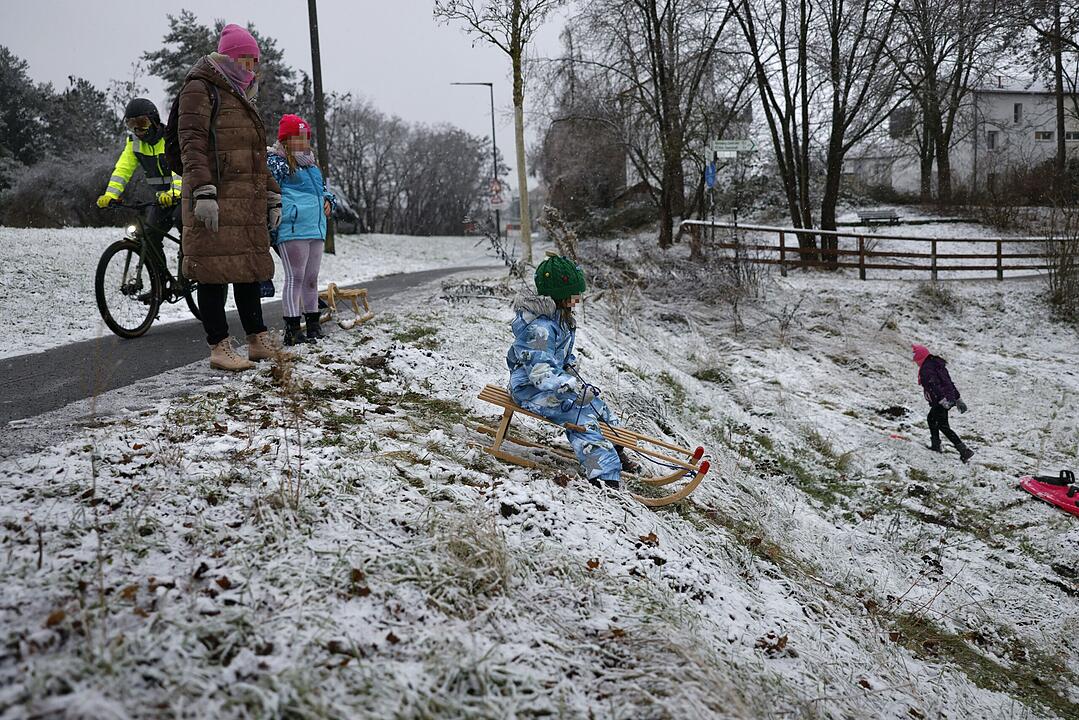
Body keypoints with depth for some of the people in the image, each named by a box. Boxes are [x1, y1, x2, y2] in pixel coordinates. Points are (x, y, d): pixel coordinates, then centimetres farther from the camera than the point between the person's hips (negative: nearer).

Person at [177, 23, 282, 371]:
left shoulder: (242, 99, 25)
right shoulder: (200, 89, -1)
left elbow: (257, 155, 29)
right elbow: (192, 142, -13)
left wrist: (272, 197, 22)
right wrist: (203, 192, -23)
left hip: (247, 202, 9)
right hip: (216, 199, -8)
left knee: (248, 268, 10)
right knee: (215, 271, -6)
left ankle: (259, 341, 15)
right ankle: (219, 347, -3)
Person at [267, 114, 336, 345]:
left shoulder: (311, 165, 23)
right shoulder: (275, 161, -2)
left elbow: (324, 188, 33)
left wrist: (328, 200, 14)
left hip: (316, 230, 8)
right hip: (292, 229, -8)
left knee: (311, 279, 15)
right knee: (295, 278, -8)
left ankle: (313, 326, 24)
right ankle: (292, 330, -5)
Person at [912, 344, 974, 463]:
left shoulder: (926, 369, -14)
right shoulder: (937, 365, 16)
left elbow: (934, 385, -26)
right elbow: (950, 382, 18)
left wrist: (942, 400, -34)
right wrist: (958, 399, 19)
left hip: (940, 401, -10)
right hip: (950, 398, 10)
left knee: (943, 426, -4)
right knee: (931, 418, 27)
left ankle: (964, 450, -11)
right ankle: (936, 445, 32)